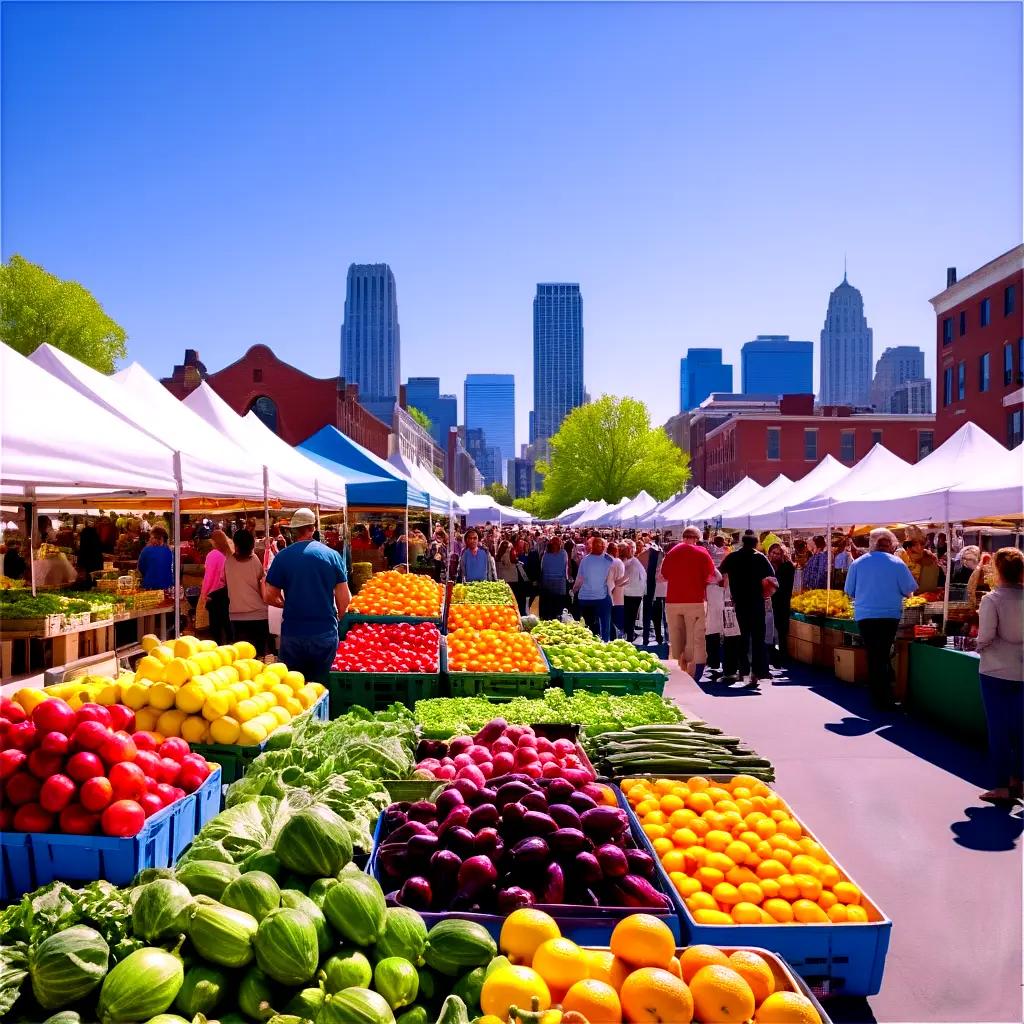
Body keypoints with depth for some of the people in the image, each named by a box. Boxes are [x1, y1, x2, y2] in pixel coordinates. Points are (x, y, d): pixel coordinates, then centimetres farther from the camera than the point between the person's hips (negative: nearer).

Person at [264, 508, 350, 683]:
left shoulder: (282, 556, -6)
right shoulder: (332, 555, -3)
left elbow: (271, 597, -2)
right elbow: (344, 599, -3)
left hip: (293, 634, -1)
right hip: (326, 633, 1)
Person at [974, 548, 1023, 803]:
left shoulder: (992, 600, -15)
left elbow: (985, 637, -17)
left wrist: (980, 646, 3)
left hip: (996, 671, -4)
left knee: (999, 727, 4)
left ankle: (1003, 787, 10)